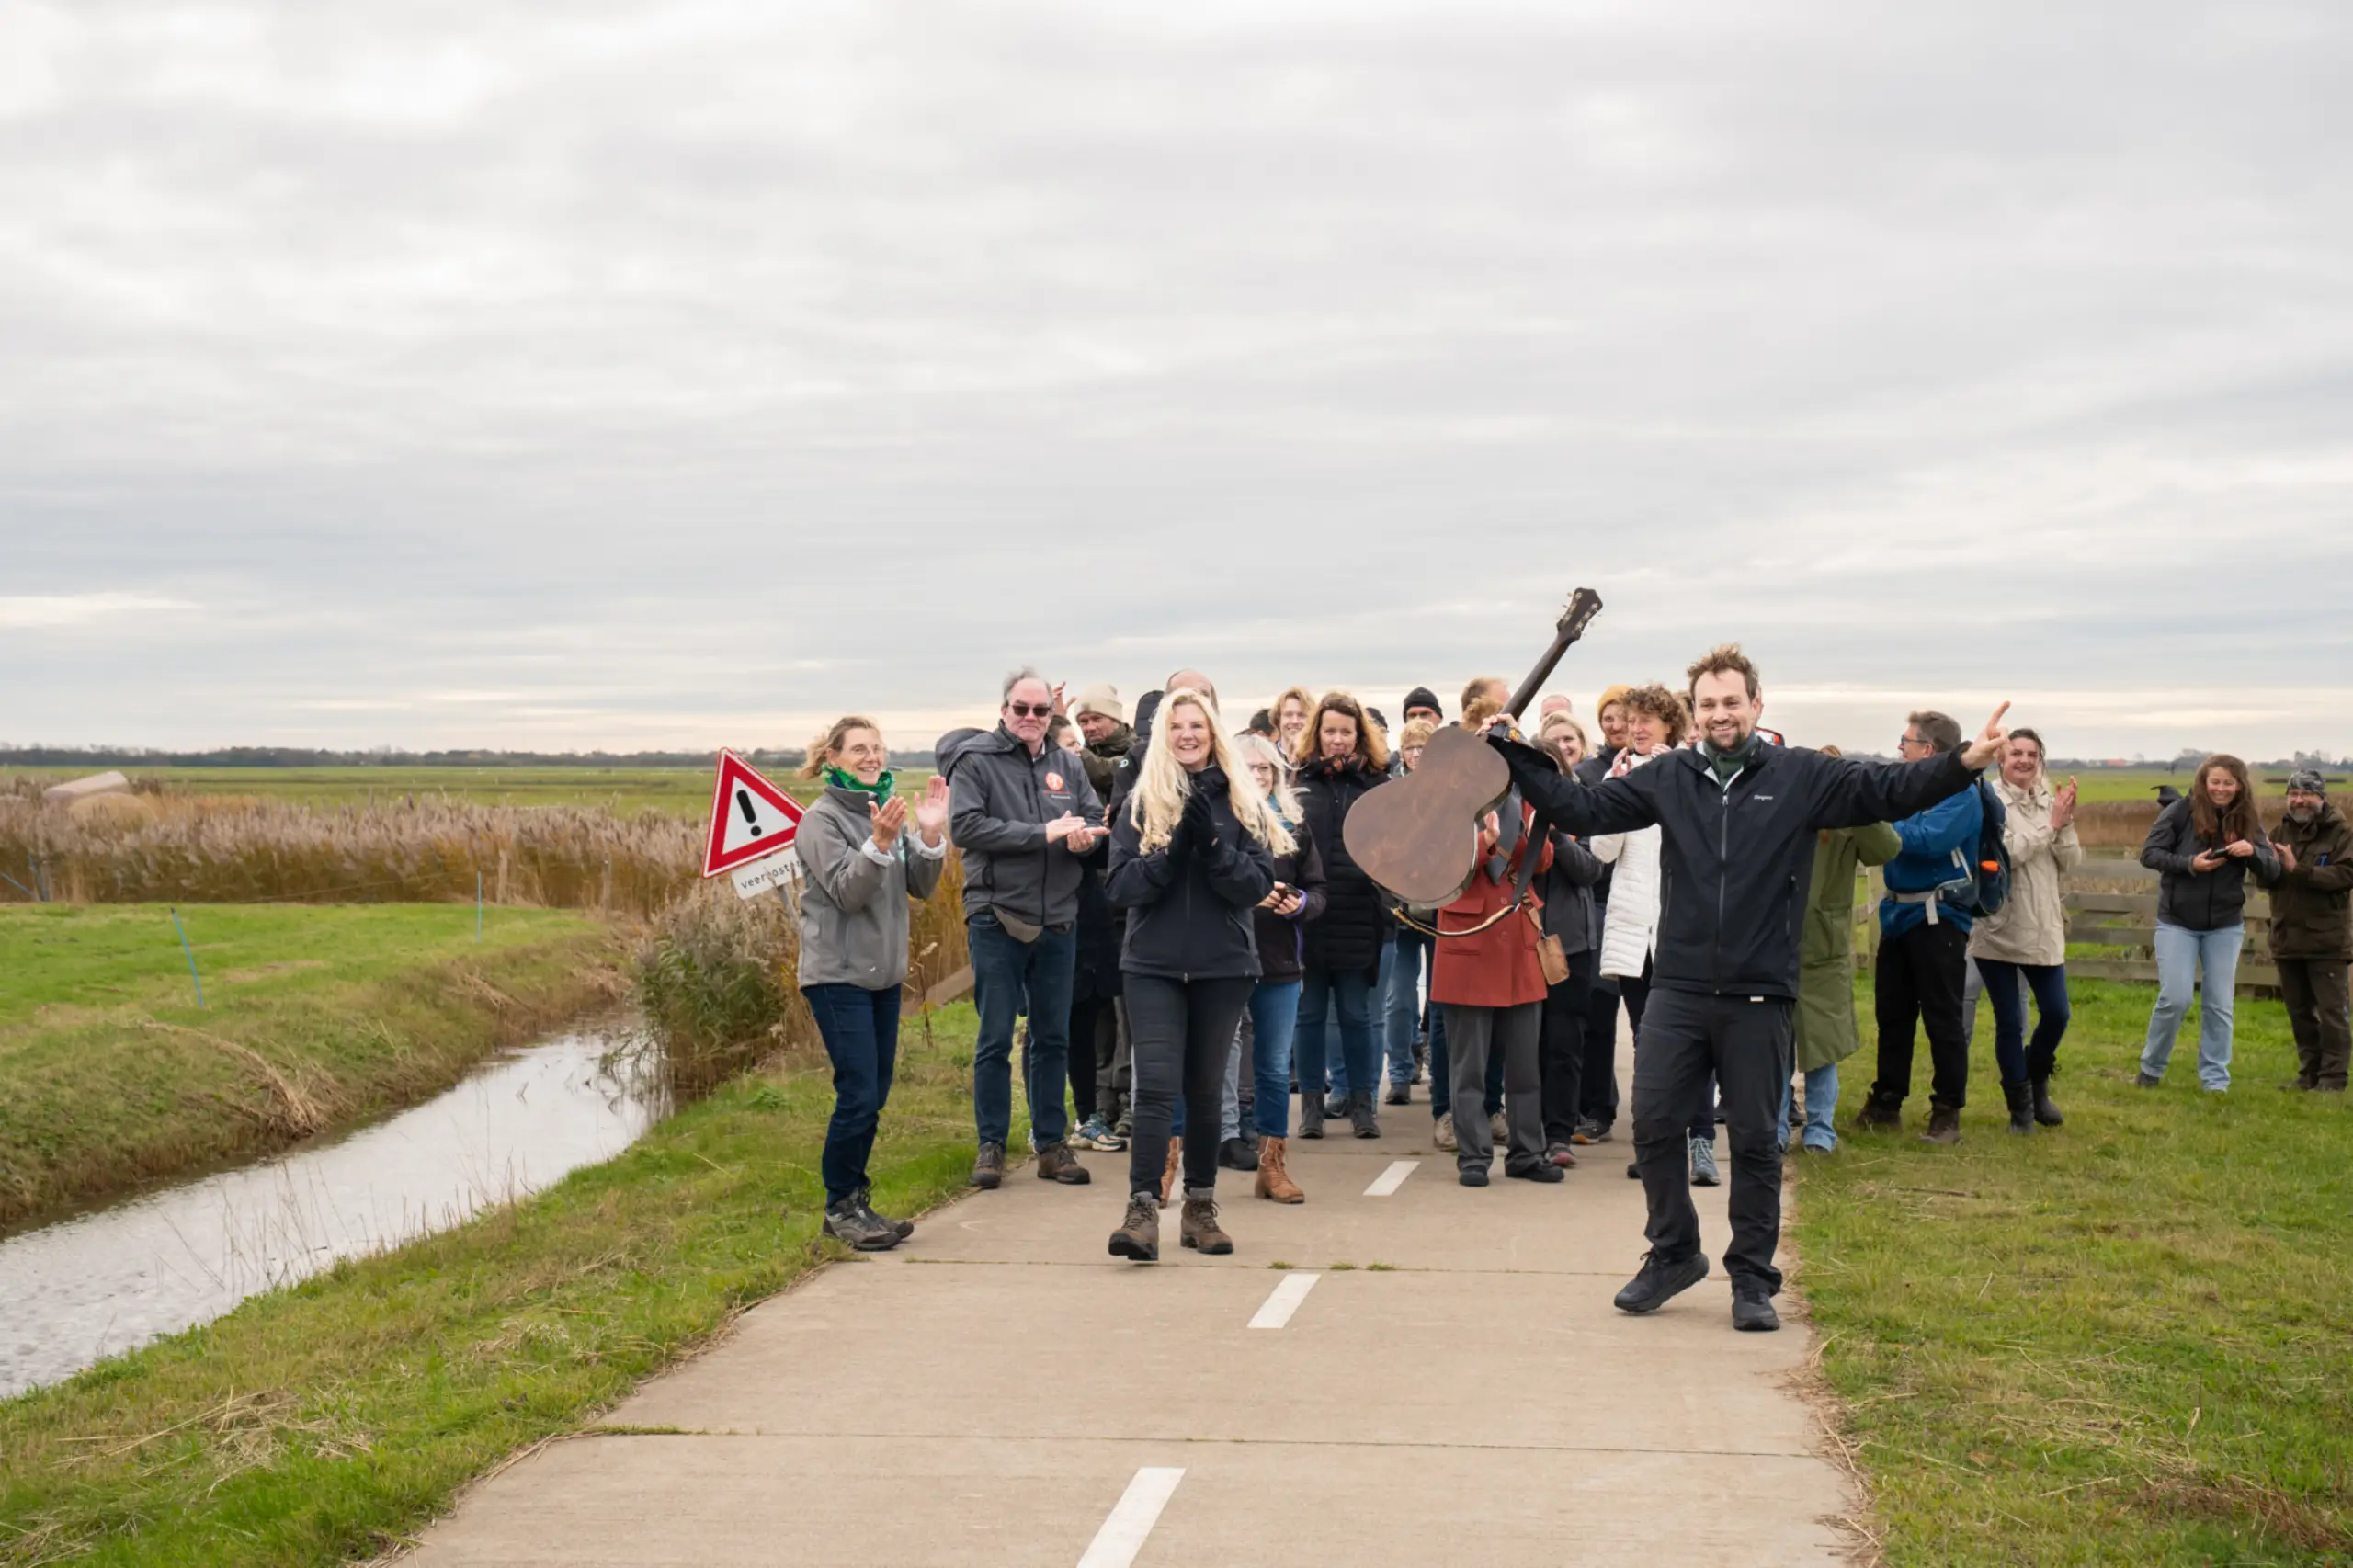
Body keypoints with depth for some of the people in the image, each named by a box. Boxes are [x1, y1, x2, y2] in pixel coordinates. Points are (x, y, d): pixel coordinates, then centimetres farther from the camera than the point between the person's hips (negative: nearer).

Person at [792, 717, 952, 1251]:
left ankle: (855, 1201, 19)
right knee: (858, 1094, -10)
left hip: (883, 972, 7)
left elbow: (920, 887, 5)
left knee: (874, 1095, 9)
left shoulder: (887, 810, 11)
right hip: (838, 975, -7)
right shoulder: (822, 819, -9)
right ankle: (841, 1207, 2)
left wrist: (930, 834, -10)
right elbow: (847, 892, -18)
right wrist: (880, 843, -32)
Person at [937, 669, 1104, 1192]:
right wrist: (1043, 833, -20)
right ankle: (991, 1144, 12)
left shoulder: (1067, 765, 9)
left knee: (1053, 1038, 11)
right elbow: (965, 826, -17)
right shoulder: (975, 760, -5)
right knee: (995, 1039, 2)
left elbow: (1097, 822, 7)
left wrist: (1085, 836, -18)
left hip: (1058, 921, 4)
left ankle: (1051, 1143, 20)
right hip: (997, 918, -4)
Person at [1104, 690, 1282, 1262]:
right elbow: (1121, 885, -5)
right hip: (1153, 966, -1)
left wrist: (1211, 845, -18)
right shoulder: (1141, 804, 3)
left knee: (1205, 1090, 9)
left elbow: (1258, 885, -4)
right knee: (1157, 1086, -12)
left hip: (1223, 967, 1)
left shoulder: (1243, 806, 4)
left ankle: (1200, 1209, 19)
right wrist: (1174, 849, -19)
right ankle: (1143, 1211, -15)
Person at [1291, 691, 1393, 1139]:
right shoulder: (1297, 780, 3)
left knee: (1356, 1014, 8)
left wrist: (1389, 907, -3)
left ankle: (1362, 1102, 16)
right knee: (1309, 1013, 6)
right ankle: (1311, 1103, 14)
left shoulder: (1377, 784, 7)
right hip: (1306, 915, 0)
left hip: (1359, 919, 1)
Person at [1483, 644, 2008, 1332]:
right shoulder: (1667, 777, 5)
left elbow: (1888, 789, -8)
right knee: (1653, 1123, 3)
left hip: (1759, 996, -2)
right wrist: (1516, 757, 0)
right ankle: (1673, 1253, 23)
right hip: (1678, 990, 2)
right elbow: (1583, 809, 6)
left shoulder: (1802, 777, -1)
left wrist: (1963, 763, -23)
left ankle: (1753, 1278, 20)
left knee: (1755, 1140, 6)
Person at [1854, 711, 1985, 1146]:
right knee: (1891, 1014, 13)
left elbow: (1930, 840, -25)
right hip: (1899, 915, 8)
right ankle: (1886, 1103, 22)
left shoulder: (1960, 795, -11)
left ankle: (1947, 1113, 6)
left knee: (1942, 1020, -1)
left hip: (1938, 920, -8)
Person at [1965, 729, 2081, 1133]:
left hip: (2043, 929, 5)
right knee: (2009, 1022, 2)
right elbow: (2006, 854, -18)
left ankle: (2037, 1084, 31)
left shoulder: (2049, 801, 8)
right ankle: (2020, 1105, 16)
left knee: (2056, 1014, 6)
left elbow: (2070, 863, 4)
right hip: (1998, 930, -5)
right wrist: (2051, 823, -16)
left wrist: (2066, 821, -11)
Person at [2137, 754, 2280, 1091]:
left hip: (2225, 926, 3)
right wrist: (2189, 863, -24)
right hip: (2177, 923, -3)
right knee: (2176, 998, -8)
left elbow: (2273, 871, -2)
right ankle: (2150, 1068, 12)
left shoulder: (2247, 821, 0)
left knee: (2220, 1005, 5)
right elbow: (2149, 853, -10)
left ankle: (2215, 1079, 15)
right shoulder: (2180, 813, -9)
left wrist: (2252, 852, -23)